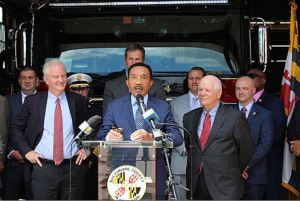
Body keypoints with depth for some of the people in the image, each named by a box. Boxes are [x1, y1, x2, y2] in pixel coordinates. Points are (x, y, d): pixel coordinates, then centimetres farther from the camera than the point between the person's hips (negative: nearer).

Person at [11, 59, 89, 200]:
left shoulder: (78, 101, 3)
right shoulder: (32, 101, 2)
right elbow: (16, 128, 10)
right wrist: (26, 151, -1)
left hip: (73, 168, 1)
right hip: (42, 168, -1)